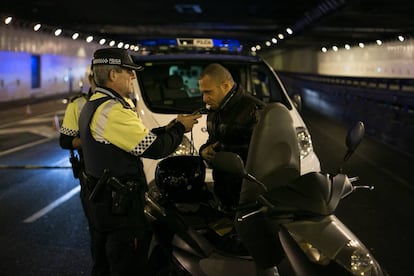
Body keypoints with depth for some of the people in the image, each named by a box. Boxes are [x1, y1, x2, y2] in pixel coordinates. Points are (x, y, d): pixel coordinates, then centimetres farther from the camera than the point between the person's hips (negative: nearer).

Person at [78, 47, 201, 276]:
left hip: (101, 199, 11)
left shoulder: (93, 105, 12)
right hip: (121, 205, -10)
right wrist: (180, 129, -5)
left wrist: (168, 128, 7)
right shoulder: (113, 110, -21)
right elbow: (153, 148, -21)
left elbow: (137, 139, 13)